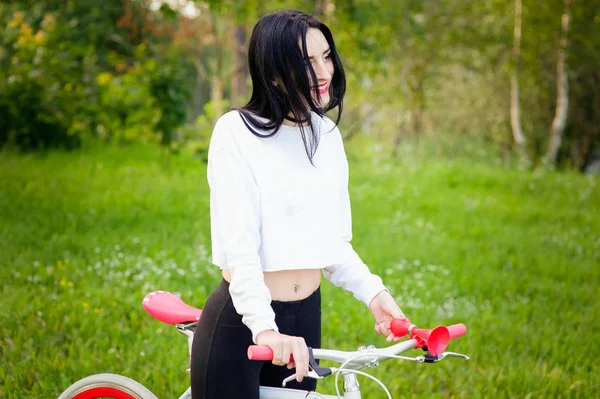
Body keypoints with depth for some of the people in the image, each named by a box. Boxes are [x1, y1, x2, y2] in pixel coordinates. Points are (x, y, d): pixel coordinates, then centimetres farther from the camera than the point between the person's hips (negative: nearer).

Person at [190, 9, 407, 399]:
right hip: (240, 323, -5)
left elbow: (333, 238, 9)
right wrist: (264, 328, -32)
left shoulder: (326, 134, 7)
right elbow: (239, 242, -20)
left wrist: (372, 289, -8)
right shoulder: (237, 132, -12)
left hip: (306, 318, 5)